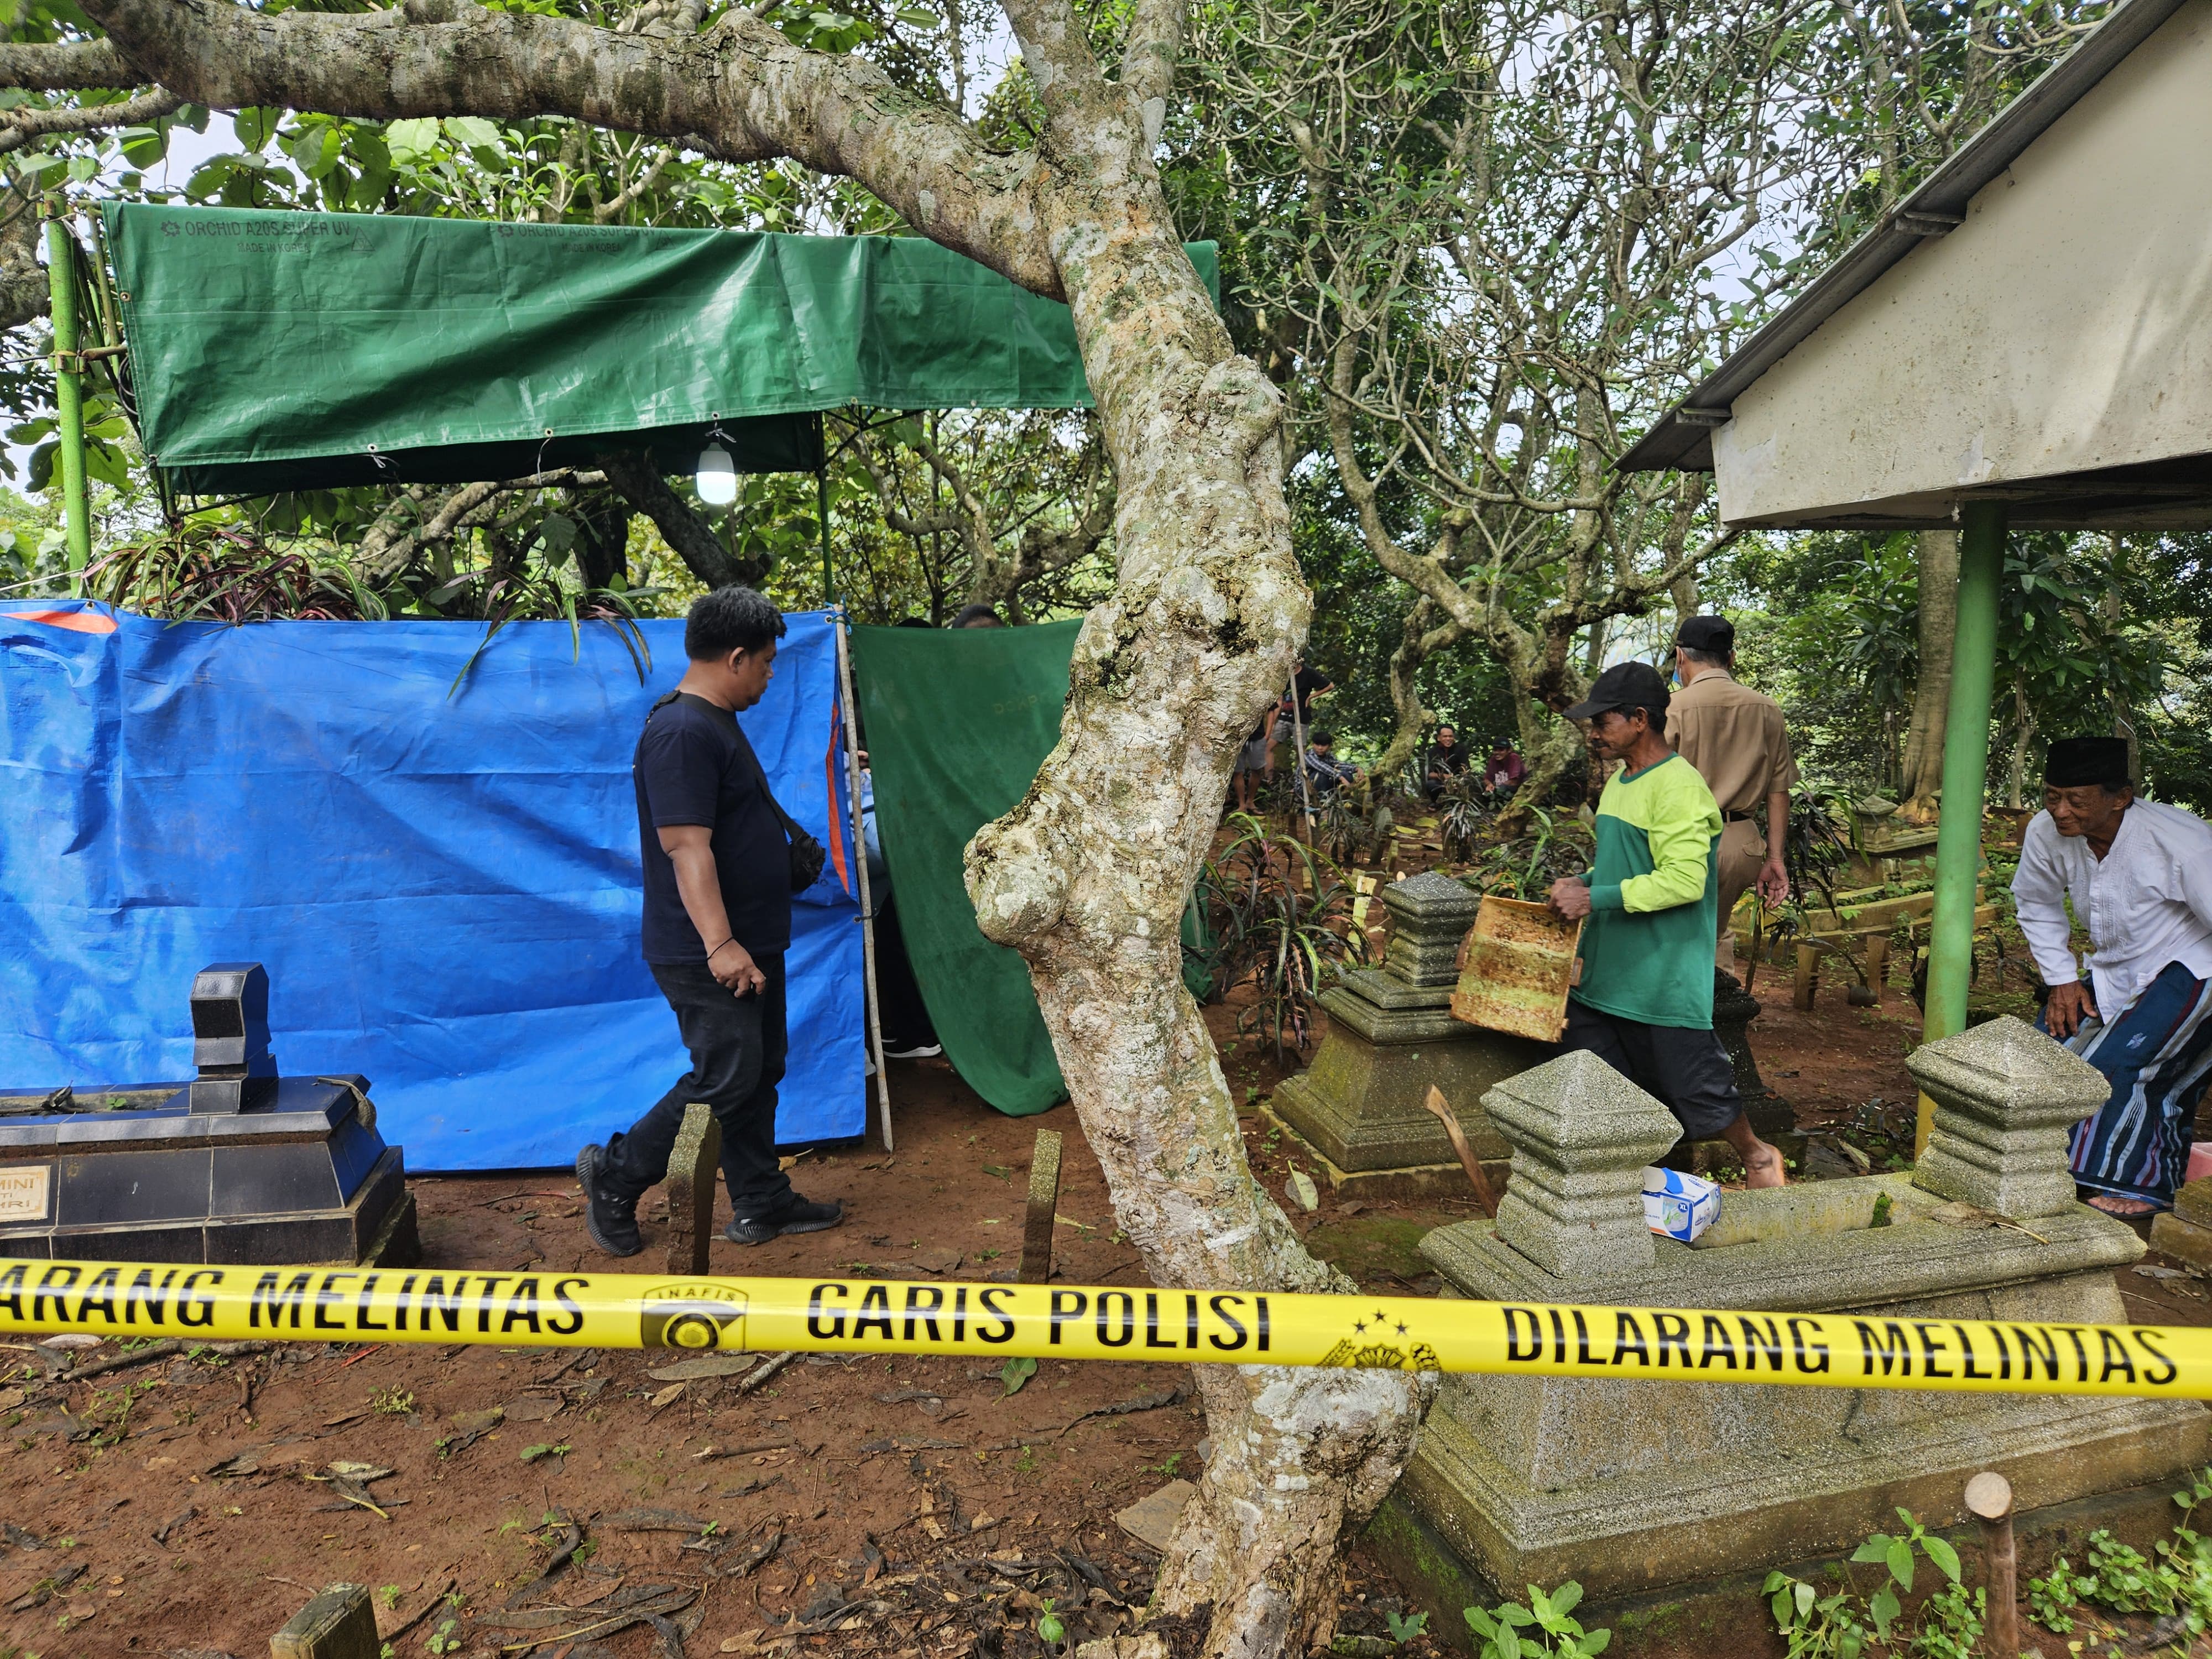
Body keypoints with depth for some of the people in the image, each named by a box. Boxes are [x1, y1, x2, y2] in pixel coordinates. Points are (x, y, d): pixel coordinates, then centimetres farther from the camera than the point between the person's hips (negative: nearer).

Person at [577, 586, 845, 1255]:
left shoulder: (715, 722, 13)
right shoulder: (682, 733, -20)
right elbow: (687, 846, -26)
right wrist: (719, 944, -29)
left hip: (750, 946, 10)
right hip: (710, 957, -10)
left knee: (760, 1074, 15)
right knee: (724, 1081, -4)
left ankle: (761, 1203, 26)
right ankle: (614, 1176, 14)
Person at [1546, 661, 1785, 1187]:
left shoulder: (1678, 787, -18)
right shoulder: (1619, 782, 13)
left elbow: (1683, 880, -25)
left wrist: (1596, 899, -24)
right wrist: (1582, 881, 5)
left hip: (1663, 980, -9)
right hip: (1603, 971, 9)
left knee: (1693, 1085, 5)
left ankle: (1758, 1158, 32)